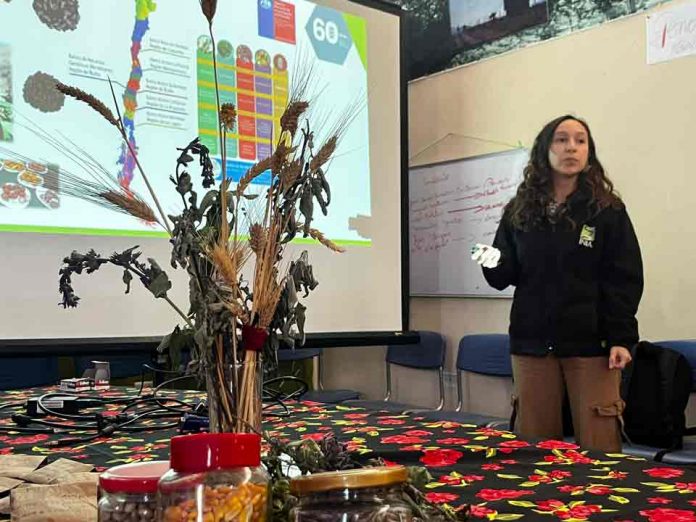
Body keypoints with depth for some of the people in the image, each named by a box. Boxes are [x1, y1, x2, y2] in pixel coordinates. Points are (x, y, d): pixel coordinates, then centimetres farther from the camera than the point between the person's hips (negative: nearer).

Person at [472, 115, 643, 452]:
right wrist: (493, 264, -11)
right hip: (531, 342, 3)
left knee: (598, 449, -2)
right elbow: (504, 277, 13)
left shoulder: (607, 210, 3)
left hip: (591, 344, -2)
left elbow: (625, 280, -1)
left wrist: (621, 338, -11)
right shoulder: (520, 211, 10)